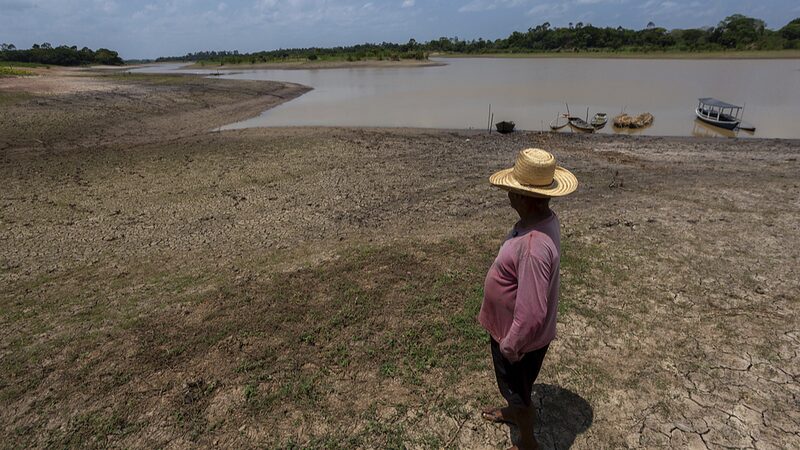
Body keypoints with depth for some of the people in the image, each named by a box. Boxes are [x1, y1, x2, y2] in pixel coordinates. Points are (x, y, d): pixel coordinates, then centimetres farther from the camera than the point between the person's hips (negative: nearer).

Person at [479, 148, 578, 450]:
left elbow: (532, 313, -34)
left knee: (517, 390, 19)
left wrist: (510, 346, -18)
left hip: (519, 337, -8)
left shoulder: (534, 246, -40)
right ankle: (513, 412, 61)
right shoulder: (544, 218, -9)